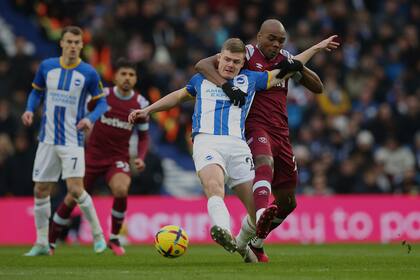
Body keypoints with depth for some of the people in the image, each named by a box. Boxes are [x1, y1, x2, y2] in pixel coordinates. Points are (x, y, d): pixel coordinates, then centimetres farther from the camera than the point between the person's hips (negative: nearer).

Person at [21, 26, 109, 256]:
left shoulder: (89, 73, -6)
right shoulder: (47, 67, 2)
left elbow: (101, 102, 1)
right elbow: (36, 92, 15)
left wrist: (91, 118, -19)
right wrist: (30, 109, -4)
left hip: (73, 141, -4)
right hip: (47, 139, 4)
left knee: (75, 189, -16)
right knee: (40, 190, 4)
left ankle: (98, 235, 1)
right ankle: (42, 243, 16)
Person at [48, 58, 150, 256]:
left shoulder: (141, 104, -1)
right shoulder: (102, 95, -6)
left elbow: (143, 136, 9)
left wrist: (140, 158, -8)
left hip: (118, 158, 0)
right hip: (93, 155, 0)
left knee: (121, 190, -29)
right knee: (72, 198, 1)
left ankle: (114, 239, -9)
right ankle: (50, 242, 19)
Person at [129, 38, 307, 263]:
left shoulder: (251, 79, 20)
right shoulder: (201, 80, 22)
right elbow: (180, 95, 41)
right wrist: (148, 110, 41)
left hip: (237, 146, 2)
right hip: (206, 141, -2)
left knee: (258, 209, -3)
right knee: (214, 186, -34)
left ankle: (242, 243, 27)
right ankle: (224, 233, -59)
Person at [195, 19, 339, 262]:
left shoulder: (286, 59, 15)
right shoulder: (247, 54, -1)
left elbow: (318, 87, 14)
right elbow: (203, 64, -12)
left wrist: (299, 67, -5)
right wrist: (226, 85, -30)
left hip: (281, 133, 7)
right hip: (255, 127, -7)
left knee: (287, 203, 11)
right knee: (266, 163, -40)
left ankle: (256, 242, 32)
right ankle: (262, 215, -64)